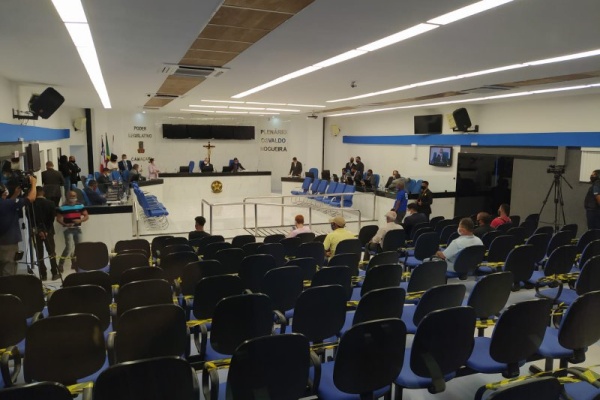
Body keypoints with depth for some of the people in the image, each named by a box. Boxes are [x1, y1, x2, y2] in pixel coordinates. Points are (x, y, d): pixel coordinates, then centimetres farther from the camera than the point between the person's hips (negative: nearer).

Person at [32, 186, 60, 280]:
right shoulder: (50, 203, -4)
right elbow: (52, 218, -7)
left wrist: (38, 230, -7)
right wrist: (47, 230, -6)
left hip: (36, 231, 0)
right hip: (48, 231, 0)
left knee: (39, 254, 6)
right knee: (51, 252, 7)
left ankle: (43, 274, 5)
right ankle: (54, 273, 5)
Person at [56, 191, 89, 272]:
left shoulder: (80, 206, 5)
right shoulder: (63, 207, -3)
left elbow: (86, 216, 4)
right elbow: (58, 218, 0)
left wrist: (80, 220, -16)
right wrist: (65, 224, -17)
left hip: (77, 228, 4)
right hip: (68, 229, -4)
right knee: (69, 247, -16)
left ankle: (74, 263, 24)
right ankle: (61, 264, -2)